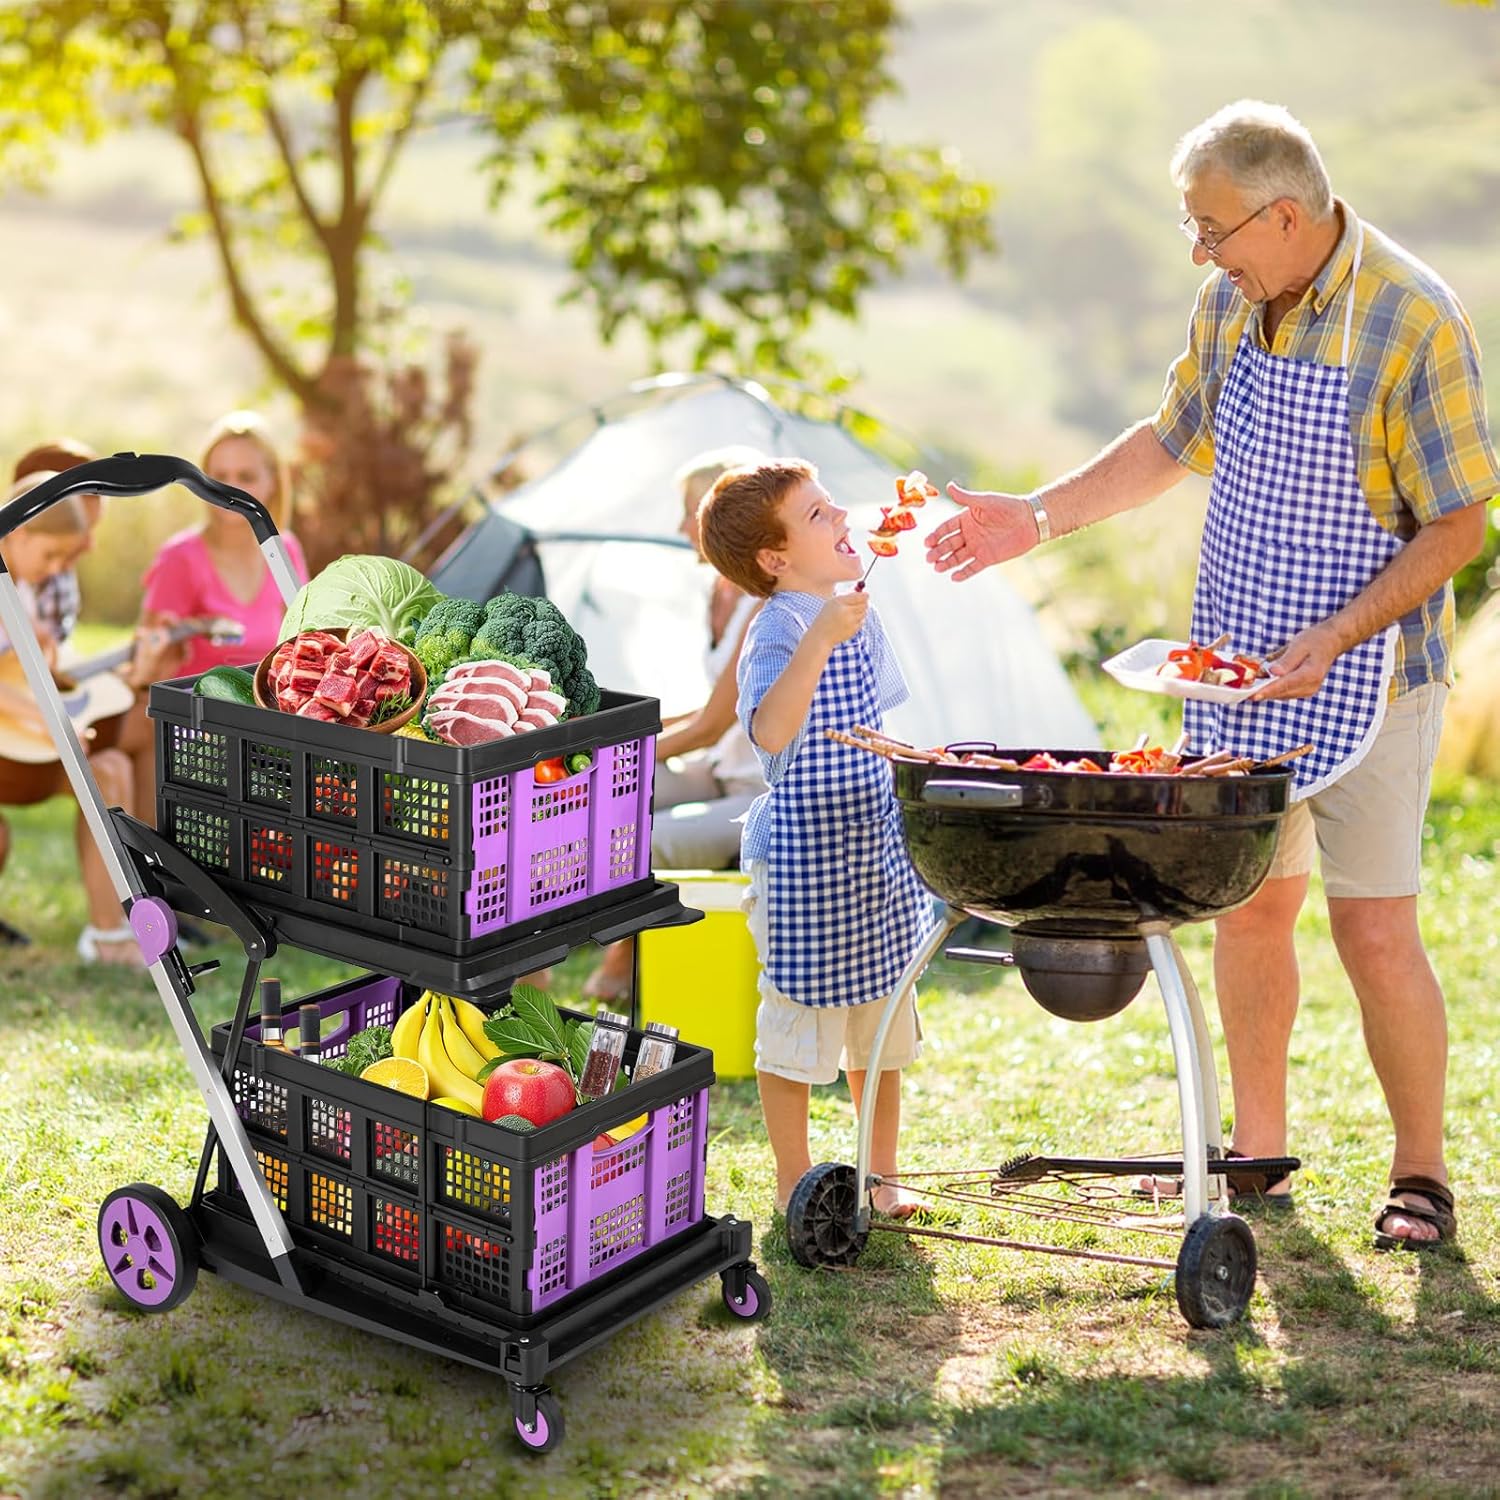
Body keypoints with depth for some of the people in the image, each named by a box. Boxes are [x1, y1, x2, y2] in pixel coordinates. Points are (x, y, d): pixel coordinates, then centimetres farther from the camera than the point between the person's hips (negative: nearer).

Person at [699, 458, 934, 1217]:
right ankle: (793, 1184, 21)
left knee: (883, 1025, 17)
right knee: (798, 1024, 5)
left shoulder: (858, 614, 6)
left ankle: (881, 1177, 31)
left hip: (872, 848, 8)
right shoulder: (780, 630, -19)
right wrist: (818, 639, -45)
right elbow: (770, 732, -38)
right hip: (804, 853, -8)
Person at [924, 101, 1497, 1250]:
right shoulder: (1230, 303, 4)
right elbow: (1172, 443, 18)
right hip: (1237, 670, 6)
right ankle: (1258, 1146, 27)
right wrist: (1037, 518, 11)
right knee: (1247, 905, 11)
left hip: (1363, 674, -6)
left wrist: (1330, 640, -24)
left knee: (1377, 935, -3)